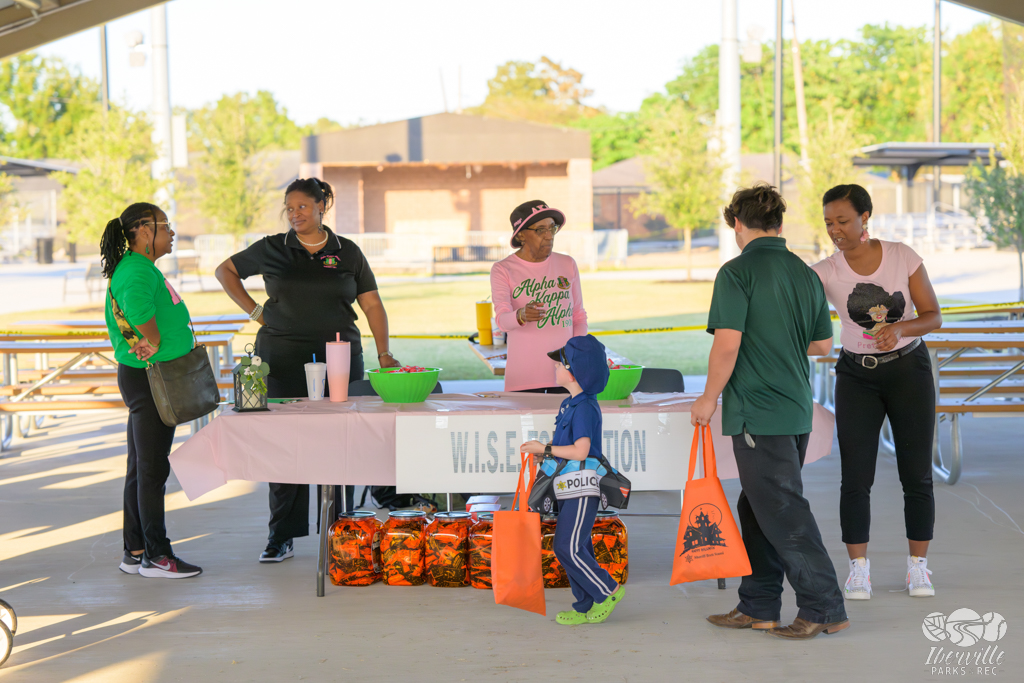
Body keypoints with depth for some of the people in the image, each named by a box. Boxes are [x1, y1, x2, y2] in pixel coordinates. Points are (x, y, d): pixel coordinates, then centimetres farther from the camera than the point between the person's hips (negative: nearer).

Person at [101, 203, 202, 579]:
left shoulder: (141, 268, 15)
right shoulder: (137, 271, -18)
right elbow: (138, 307, -36)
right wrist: (156, 343, -22)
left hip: (145, 380, 10)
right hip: (147, 379, -10)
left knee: (141, 468, 13)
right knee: (153, 469, -4)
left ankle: (135, 552, 20)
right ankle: (156, 555, 2)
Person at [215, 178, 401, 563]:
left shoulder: (348, 253, 7)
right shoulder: (272, 250, 5)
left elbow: (372, 305, 7)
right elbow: (225, 271, 17)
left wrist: (384, 354, -3)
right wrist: (255, 311, 6)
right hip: (283, 360, 0)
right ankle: (282, 538, 4)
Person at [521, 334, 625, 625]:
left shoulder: (585, 407, -16)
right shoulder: (571, 404, 14)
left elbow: (581, 450, -23)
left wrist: (544, 449, -16)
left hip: (582, 489, -10)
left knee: (567, 547, -11)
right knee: (575, 549, 10)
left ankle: (608, 590, 1)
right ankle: (586, 608, 15)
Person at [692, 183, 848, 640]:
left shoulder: (738, 272, -12)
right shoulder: (806, 274, 9)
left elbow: (727, 344, -18)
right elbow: (823, 345, 16)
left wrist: (709, 398, -6)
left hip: (757, 411, -8)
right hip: (797, 409, 8)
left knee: (783, 512, -2)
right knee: (759, 508, 16)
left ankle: (824, 607, 1)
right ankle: (758, 607, 21)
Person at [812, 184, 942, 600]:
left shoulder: (903, 257, -10)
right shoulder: (826, 272, -10)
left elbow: (934, 317, -9)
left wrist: (898, 328, -28)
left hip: (908, 368, 0)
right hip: (857, 376, 0)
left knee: (916, 475, 2)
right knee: (855, 477, -4)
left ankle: (918, 567, 15)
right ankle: (858, 569, 8)